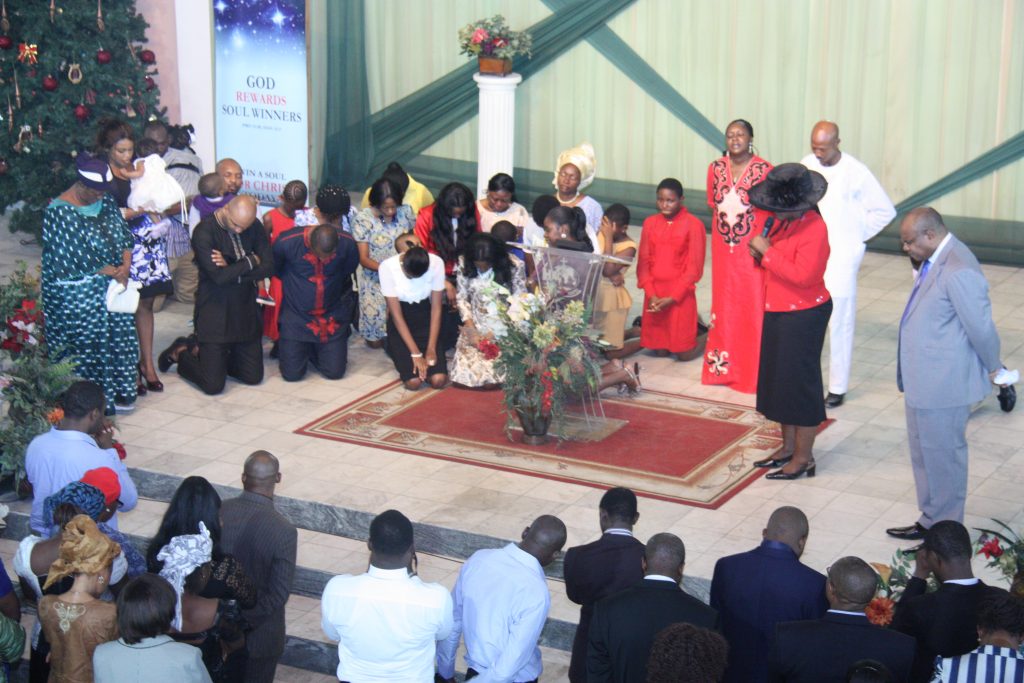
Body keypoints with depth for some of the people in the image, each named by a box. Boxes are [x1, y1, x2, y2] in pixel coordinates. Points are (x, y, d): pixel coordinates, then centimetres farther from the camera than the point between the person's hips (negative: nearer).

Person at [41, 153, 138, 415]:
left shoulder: (106, 202, 6)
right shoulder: (59, 212, -16)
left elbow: (125, 236, 11)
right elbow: (68, 261, -19)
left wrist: (126, 265, -9)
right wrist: (110, 272, -14)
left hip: (112, 286, 7)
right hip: (76, 295, -7)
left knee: (120, 338, 10)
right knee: (86, 345, -1)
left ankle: (118, 392, 24)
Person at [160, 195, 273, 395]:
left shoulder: (254, 227, -1)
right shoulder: (204, 231, -17)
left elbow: (268, 267, -7)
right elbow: (219, 276, -25)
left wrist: (232, 269, -18)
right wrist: (251, 261, -13)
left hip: (246, 310, 6)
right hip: (215, 312, -6)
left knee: (253, 377, 9)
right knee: (213, 385, -7)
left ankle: (204, 353, 32)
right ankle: (181, 353, 24)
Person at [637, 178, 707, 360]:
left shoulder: (694, 225, -9)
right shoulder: (650, 223, 6)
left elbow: (694, 267, -9)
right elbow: (643, 262, 5)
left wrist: (672, 297, -14)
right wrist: (651, 294, -8)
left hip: (680, 296, -4)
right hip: (654, 296, 4)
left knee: (684, 354, -1)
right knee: (660, 350, 9)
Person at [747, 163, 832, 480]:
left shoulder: (814, 228, -21)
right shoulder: (783, 221, 5)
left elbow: (802, 275, -28)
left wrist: (767, 252, -22)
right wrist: (760, 252, -3)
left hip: (803, 315, -9)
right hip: (778, 311, 9)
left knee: (800, 382, -1)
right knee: (780, 379, 16)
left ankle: (804, 459, 9)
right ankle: (788, 448, 29)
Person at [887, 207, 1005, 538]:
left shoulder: (958, 271, -27)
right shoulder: (934, 260, 5)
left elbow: (981, 327, -21)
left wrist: (992, 369, -7)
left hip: (943, 385, -10)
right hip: (923, 381, 10)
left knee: (942, 455, 5)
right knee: (925, 451, 21)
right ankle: (931, 520, 36)